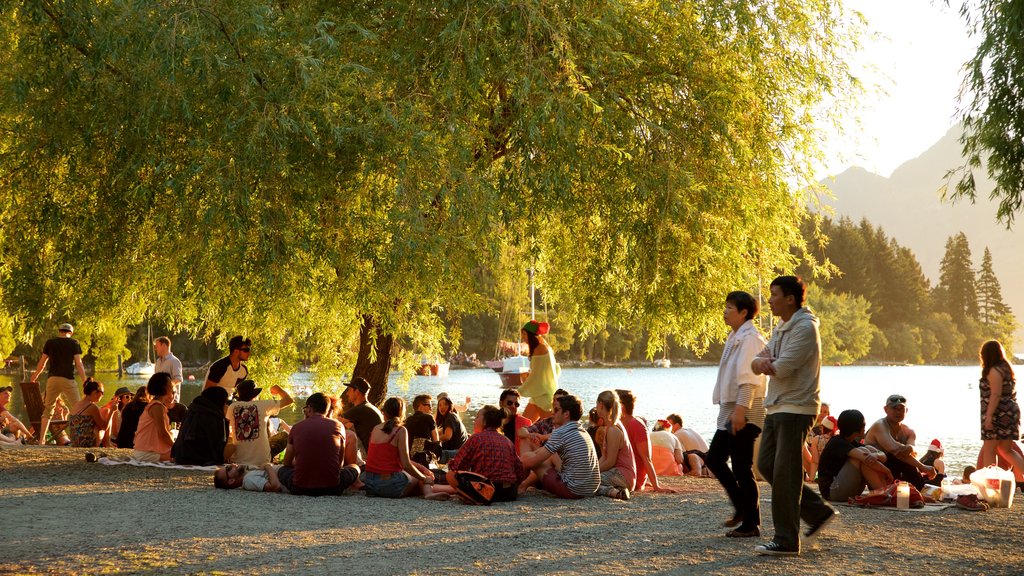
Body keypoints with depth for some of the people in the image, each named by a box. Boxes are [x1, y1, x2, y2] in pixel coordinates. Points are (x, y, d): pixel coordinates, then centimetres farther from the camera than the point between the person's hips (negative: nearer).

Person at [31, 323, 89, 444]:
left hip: (52, 379, 2)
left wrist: (34, 377, 26)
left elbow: (42, 363, 12)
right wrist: (84, 381, -3)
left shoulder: (50, 343, 9)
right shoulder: (74, 343, 2)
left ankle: (42, 439, 6)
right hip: (68, 379, -2)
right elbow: (78, 363, -5)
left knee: (48, 409, 10)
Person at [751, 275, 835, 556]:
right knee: (767, 465, 12)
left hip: (796, 409, -10)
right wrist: (762, 360, -14)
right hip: (776, 407, 10)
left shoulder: (805, 328, -15)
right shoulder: (781, 328, 16)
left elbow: (782, 369, -22)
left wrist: (765, 362, -2)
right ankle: (818, 512, 21)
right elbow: (758, 362, 10)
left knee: (785, 474, -7)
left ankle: (786, 541, -1)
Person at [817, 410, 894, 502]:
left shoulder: (853, 443, 13)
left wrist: (876, 455, -23)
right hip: (831, 491, -9)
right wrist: (886, 471, -19)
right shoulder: (837, 443, -13)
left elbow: (883, 456, 1)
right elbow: (865, 458, -29)